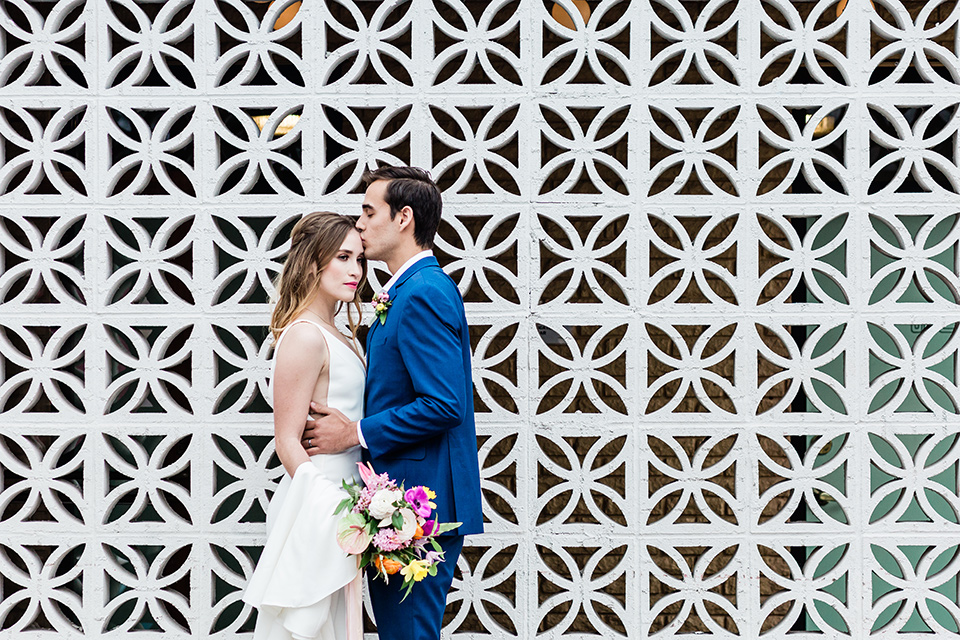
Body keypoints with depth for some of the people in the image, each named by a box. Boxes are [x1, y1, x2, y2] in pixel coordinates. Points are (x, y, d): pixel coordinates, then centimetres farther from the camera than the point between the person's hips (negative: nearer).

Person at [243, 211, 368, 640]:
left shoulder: (337, 336, 14)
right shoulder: (304, 336, -14)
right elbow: (287, 442, -18)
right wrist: (332, 513, -23)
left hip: (336, 504, 9)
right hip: (315, 510, -9)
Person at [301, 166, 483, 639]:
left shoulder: (423, 294, -16)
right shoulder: (417, 288, 17)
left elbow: (443, 404, -23)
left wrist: (355, 433, -16)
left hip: (419, 500, -11)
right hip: (409, 498, 11)